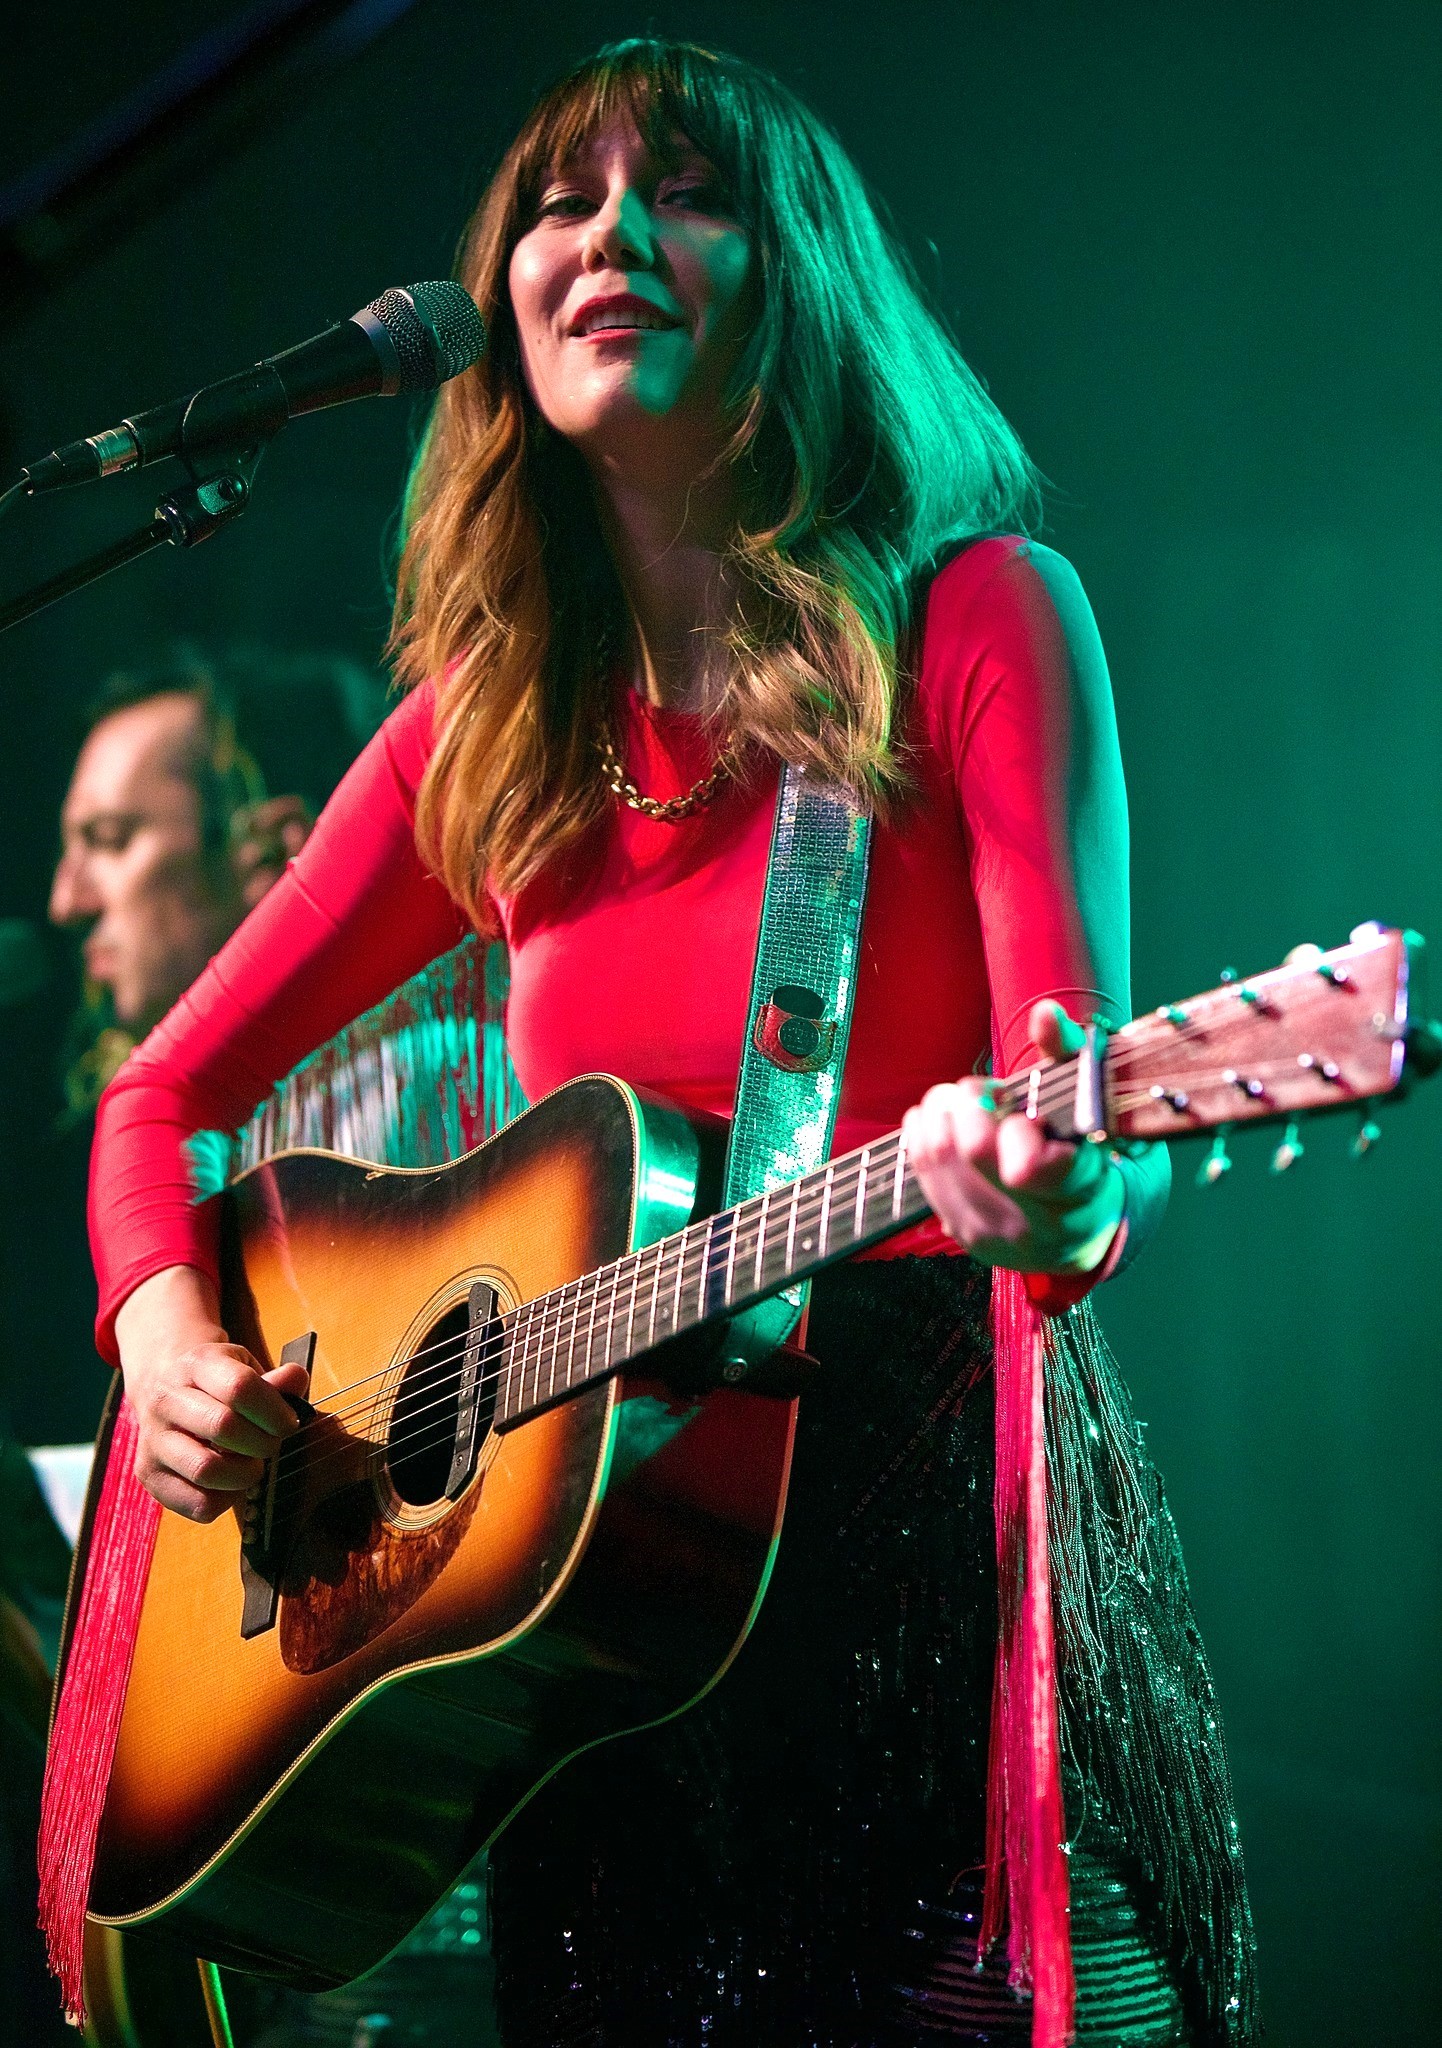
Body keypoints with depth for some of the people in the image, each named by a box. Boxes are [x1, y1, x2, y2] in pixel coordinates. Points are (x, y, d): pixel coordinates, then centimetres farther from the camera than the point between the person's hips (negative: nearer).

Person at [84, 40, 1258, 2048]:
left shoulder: (976, 619, -4)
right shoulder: (487, 723, 7)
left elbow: (1094, 1128, -14)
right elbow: (169, 1090, 13)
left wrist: (1054, 1195, -38)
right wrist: (165, 1329, -7)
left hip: (943, 1507, -3)